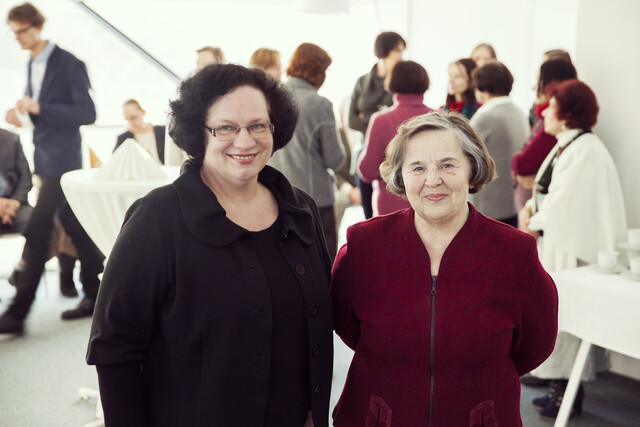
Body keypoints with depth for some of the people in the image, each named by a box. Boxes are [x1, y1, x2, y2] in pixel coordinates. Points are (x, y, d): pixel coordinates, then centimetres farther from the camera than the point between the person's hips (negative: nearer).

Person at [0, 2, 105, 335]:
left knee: (36, 232, -10)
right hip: (45, 158, 9)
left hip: (62, 158, -9)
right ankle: (97, 294, 23)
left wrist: (40, 107, -24)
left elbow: (87, 114, -16)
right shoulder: (32, 65, 13)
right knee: (73, 226, 13)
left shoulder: (69, 64, -12)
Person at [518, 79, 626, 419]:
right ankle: (561, 385, 24)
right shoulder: (565, 145, 12)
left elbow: (564, 201, -21)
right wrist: (530, 207, -2)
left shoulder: (585, 151, -19)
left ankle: (569, 391, 11)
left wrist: (535, 222, -8)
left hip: (574, 248, -10)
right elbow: (548, 189, 16)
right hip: (558, 241, 10)